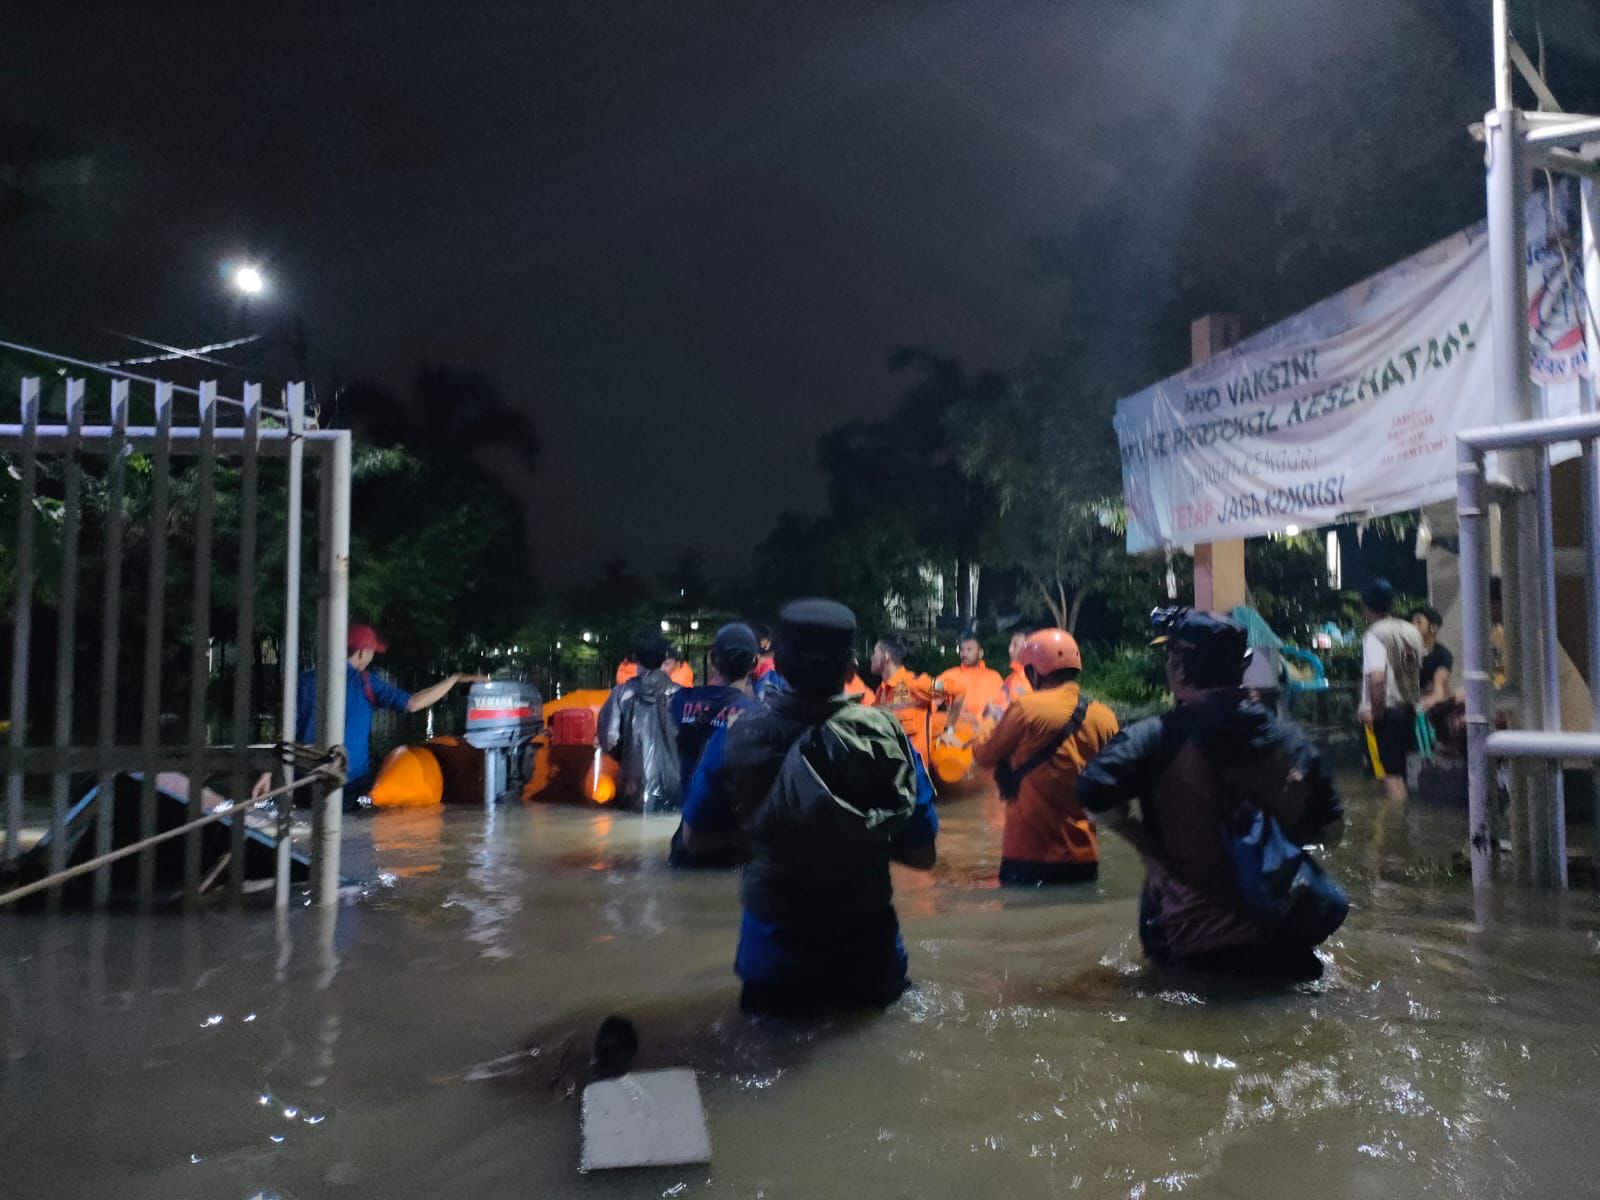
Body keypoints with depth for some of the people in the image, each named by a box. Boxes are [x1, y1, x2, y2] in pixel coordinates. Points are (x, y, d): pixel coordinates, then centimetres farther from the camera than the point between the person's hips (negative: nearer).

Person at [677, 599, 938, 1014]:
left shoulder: (737, 736, -14)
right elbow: (923, 855, -8)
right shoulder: (885, 734, -15)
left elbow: (694, 839, -1)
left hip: (773, 951, 0)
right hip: (867, 951, 0)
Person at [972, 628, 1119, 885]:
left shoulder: (1026, 708, -13)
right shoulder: (1105, 718, 1)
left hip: (1029, 853, -4)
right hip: (1082, 854, 4)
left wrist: (997, 727, 20)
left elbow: (984, 756, 1)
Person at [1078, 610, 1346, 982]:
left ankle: (1214, 964, 3)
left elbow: (1096, 794, -27)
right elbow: (1331, 827, 6)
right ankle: (1281, 959, 10)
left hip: (1192, 934, -3)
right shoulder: (1287, 737, 0)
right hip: (1284, 928, 3)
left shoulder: (1154, 738, -13)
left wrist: (1147, 843, -10)